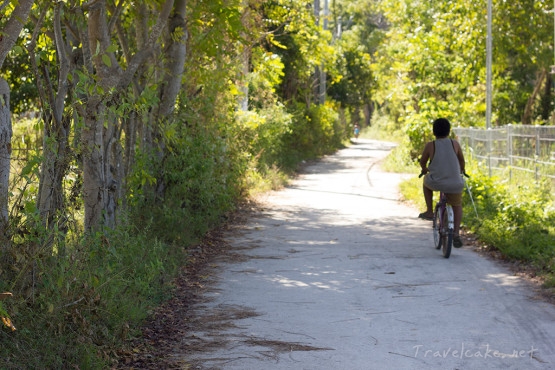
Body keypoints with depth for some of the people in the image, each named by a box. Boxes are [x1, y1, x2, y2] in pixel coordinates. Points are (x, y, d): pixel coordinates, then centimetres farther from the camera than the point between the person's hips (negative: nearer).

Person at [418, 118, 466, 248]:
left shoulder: (430, 146, -4)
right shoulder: (455, 144, 1)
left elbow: (422, 162, 10)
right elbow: (462, 160, 16)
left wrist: (424, 169, 34)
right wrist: (461, 170, 38)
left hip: (435, 183, -1)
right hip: (454, 185, 1)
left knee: (426, 181, 34)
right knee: (457, 205, 27)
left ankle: (429, 211, 31)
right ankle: (456, 233, 12)